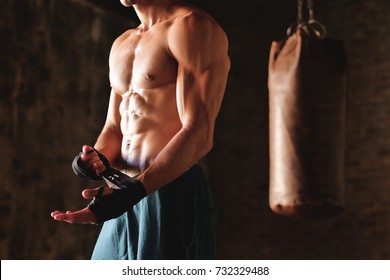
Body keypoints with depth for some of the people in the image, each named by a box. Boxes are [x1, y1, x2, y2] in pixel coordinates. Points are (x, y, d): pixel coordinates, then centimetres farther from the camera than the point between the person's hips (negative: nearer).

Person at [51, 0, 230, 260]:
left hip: (174, 198, -8)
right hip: (124, 201, 8)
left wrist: (134, 191, -27)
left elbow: (199, 134, -17)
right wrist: (97, 160, -2)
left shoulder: (191, 26, -7)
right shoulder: (122, 44, 20)